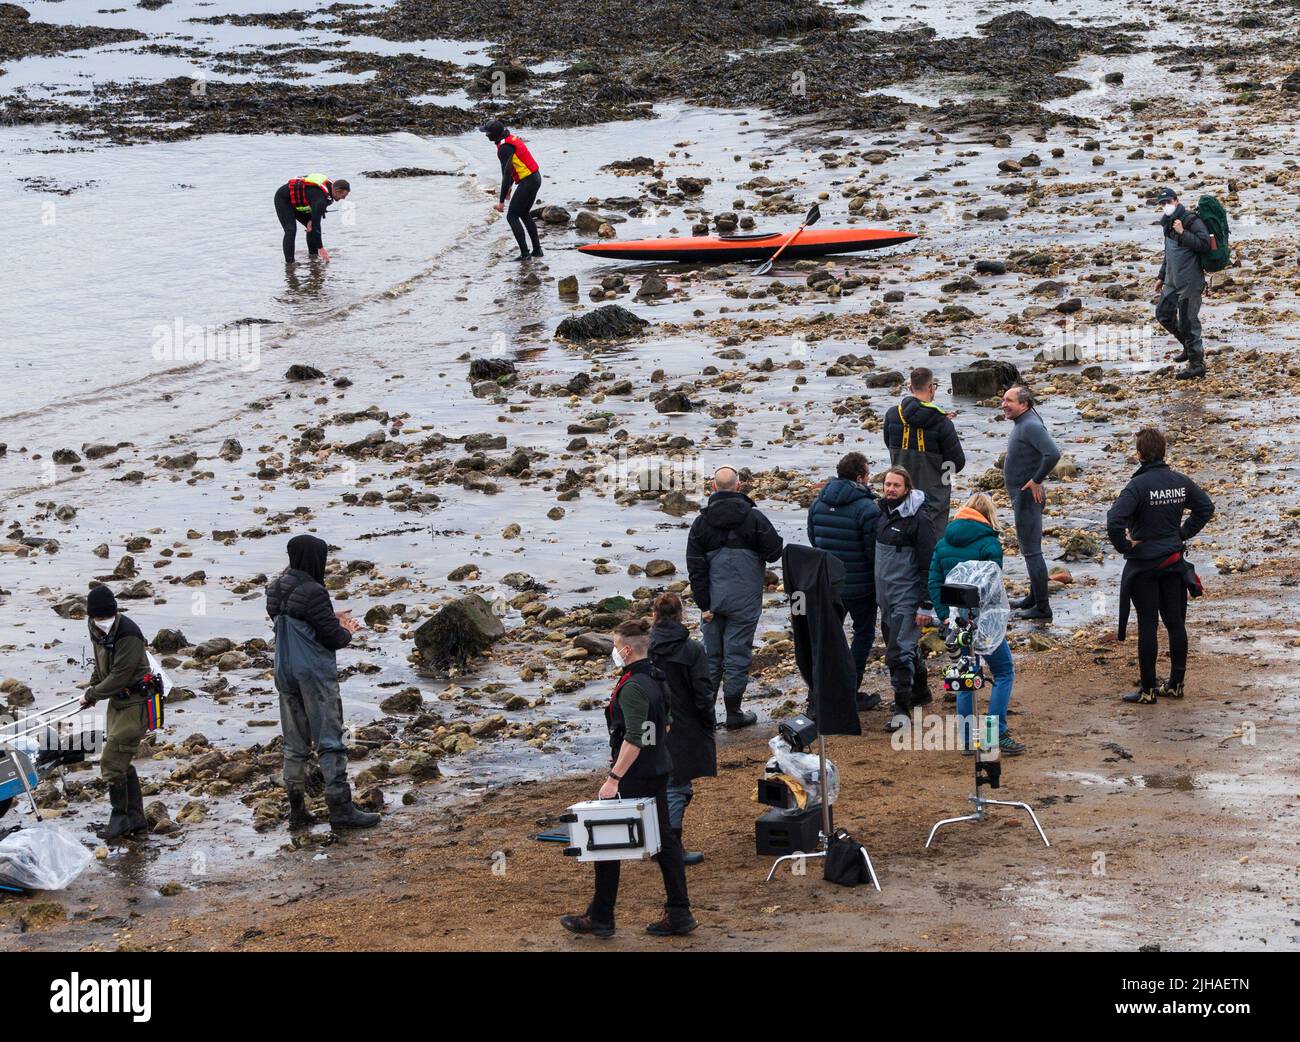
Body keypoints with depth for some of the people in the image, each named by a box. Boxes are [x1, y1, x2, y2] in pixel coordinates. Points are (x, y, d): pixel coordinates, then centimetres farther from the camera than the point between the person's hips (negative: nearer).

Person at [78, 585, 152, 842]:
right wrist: (92, 688, 13)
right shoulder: (97, 630, 4)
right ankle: (136, 820, 24)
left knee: (111, 764, -10)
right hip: (117, 701, 9)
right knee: (122, 764, 15)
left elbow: (119, 678, -24)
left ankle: (120, 819, 1)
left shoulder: (128, 635, -24)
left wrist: (91, 695, -12)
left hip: (134, 703, -9)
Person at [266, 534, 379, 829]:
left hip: (285, 672, 7)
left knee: (295, 742, 13)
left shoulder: (276, 589, 6)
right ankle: (340, 807, -1)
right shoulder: (312, 592, -19)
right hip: (315, 673, -7)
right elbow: (332, 638, -16)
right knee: (329, 739, -1)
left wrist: (332, 619, 10)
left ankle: (297, 809, 16)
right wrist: (347, 631, 7)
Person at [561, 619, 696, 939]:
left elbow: (633, 740, -27)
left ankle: (600, 918, 11)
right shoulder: (656, 680, 8)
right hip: (659, 772, 9)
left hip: (634, 777, -9)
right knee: (664, 840, 12)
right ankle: (679, 914, 13)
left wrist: (614, 778, -26)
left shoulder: (631, 687, -21)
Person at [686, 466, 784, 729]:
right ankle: (733, 712, 5)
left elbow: (695, 566, -1)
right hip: (744, 600, -3)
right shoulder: (752, 517, -10)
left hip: (713, 601, 3)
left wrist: (703, 603, 1)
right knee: (737, 653, 2)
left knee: (711, 653, 13)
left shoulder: (702, 521, 0)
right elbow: (775, 550, -9)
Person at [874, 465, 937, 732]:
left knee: (900, 651, -12)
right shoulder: (883, 513, 9)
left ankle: (902, 709, -10)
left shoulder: (918, 520, -14)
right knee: (908, 646, 19)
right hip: (885, 595, 8)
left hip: (907, 597, -8)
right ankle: (920, 692, 35)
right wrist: (877, 594, 21)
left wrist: (926, 605, -16)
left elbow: (928, 566, -14)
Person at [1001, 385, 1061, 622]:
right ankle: (1035, 597, 31)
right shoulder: (1021, 424, 12)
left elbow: (1053, 454, -33)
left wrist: (1036, 481, -24)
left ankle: (1042, 608, -7)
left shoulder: (1031, 426, -20)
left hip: (1027, 496, -11)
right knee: (1030, 549, 20)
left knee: (1031, 551, -9)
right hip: (1021, 496, 11)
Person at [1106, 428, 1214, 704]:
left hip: (1143, 564, -5)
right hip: (1174, 562, 5)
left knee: (1147, 625, 1)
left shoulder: (1138, 485, -19)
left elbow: (1114, 522, -28)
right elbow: (1206, 508, 11)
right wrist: (1183, 533, 12)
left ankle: (1148, 690, 6)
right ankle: (1176, 683, 21)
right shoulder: (1181, 482, -1)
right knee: (1175, 622, 13)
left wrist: (1125, 546, -12)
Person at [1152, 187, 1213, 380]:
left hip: (1190, 282, -10)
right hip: (1172, 282, 10)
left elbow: (1205, 244, -24)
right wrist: (1161, 277, 30)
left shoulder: (1191, 220, -12)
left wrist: (1183, 233, -25)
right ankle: (1190, 347, 34)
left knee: (1187, 321, -8)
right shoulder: (1168, 224, 16)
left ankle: (1197, 365, -1)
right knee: (1163, 314, 17)